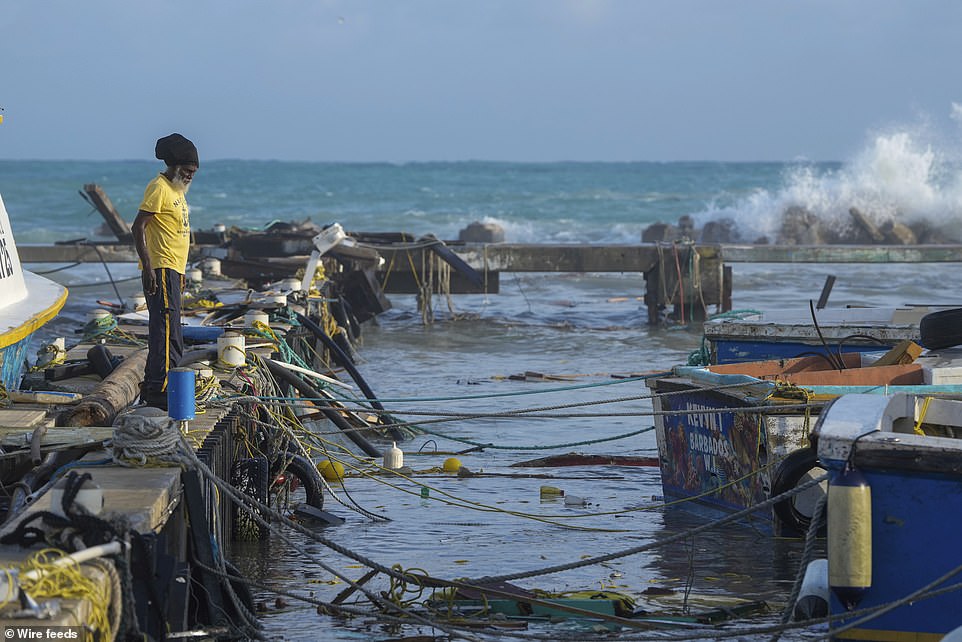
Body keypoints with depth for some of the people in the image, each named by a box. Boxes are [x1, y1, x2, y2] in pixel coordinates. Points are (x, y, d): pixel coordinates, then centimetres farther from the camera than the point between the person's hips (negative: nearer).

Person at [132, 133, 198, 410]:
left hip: (172, 271, 10)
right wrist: (148, 267, -23)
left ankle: (152, 386, 18)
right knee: (167, 330, -14)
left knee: (164, 331, 12)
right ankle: (159, 390, -17)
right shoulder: (159, 188, -12)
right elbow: (138, 228, -18)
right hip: (160, 271, -10)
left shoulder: (177, 190, 18)